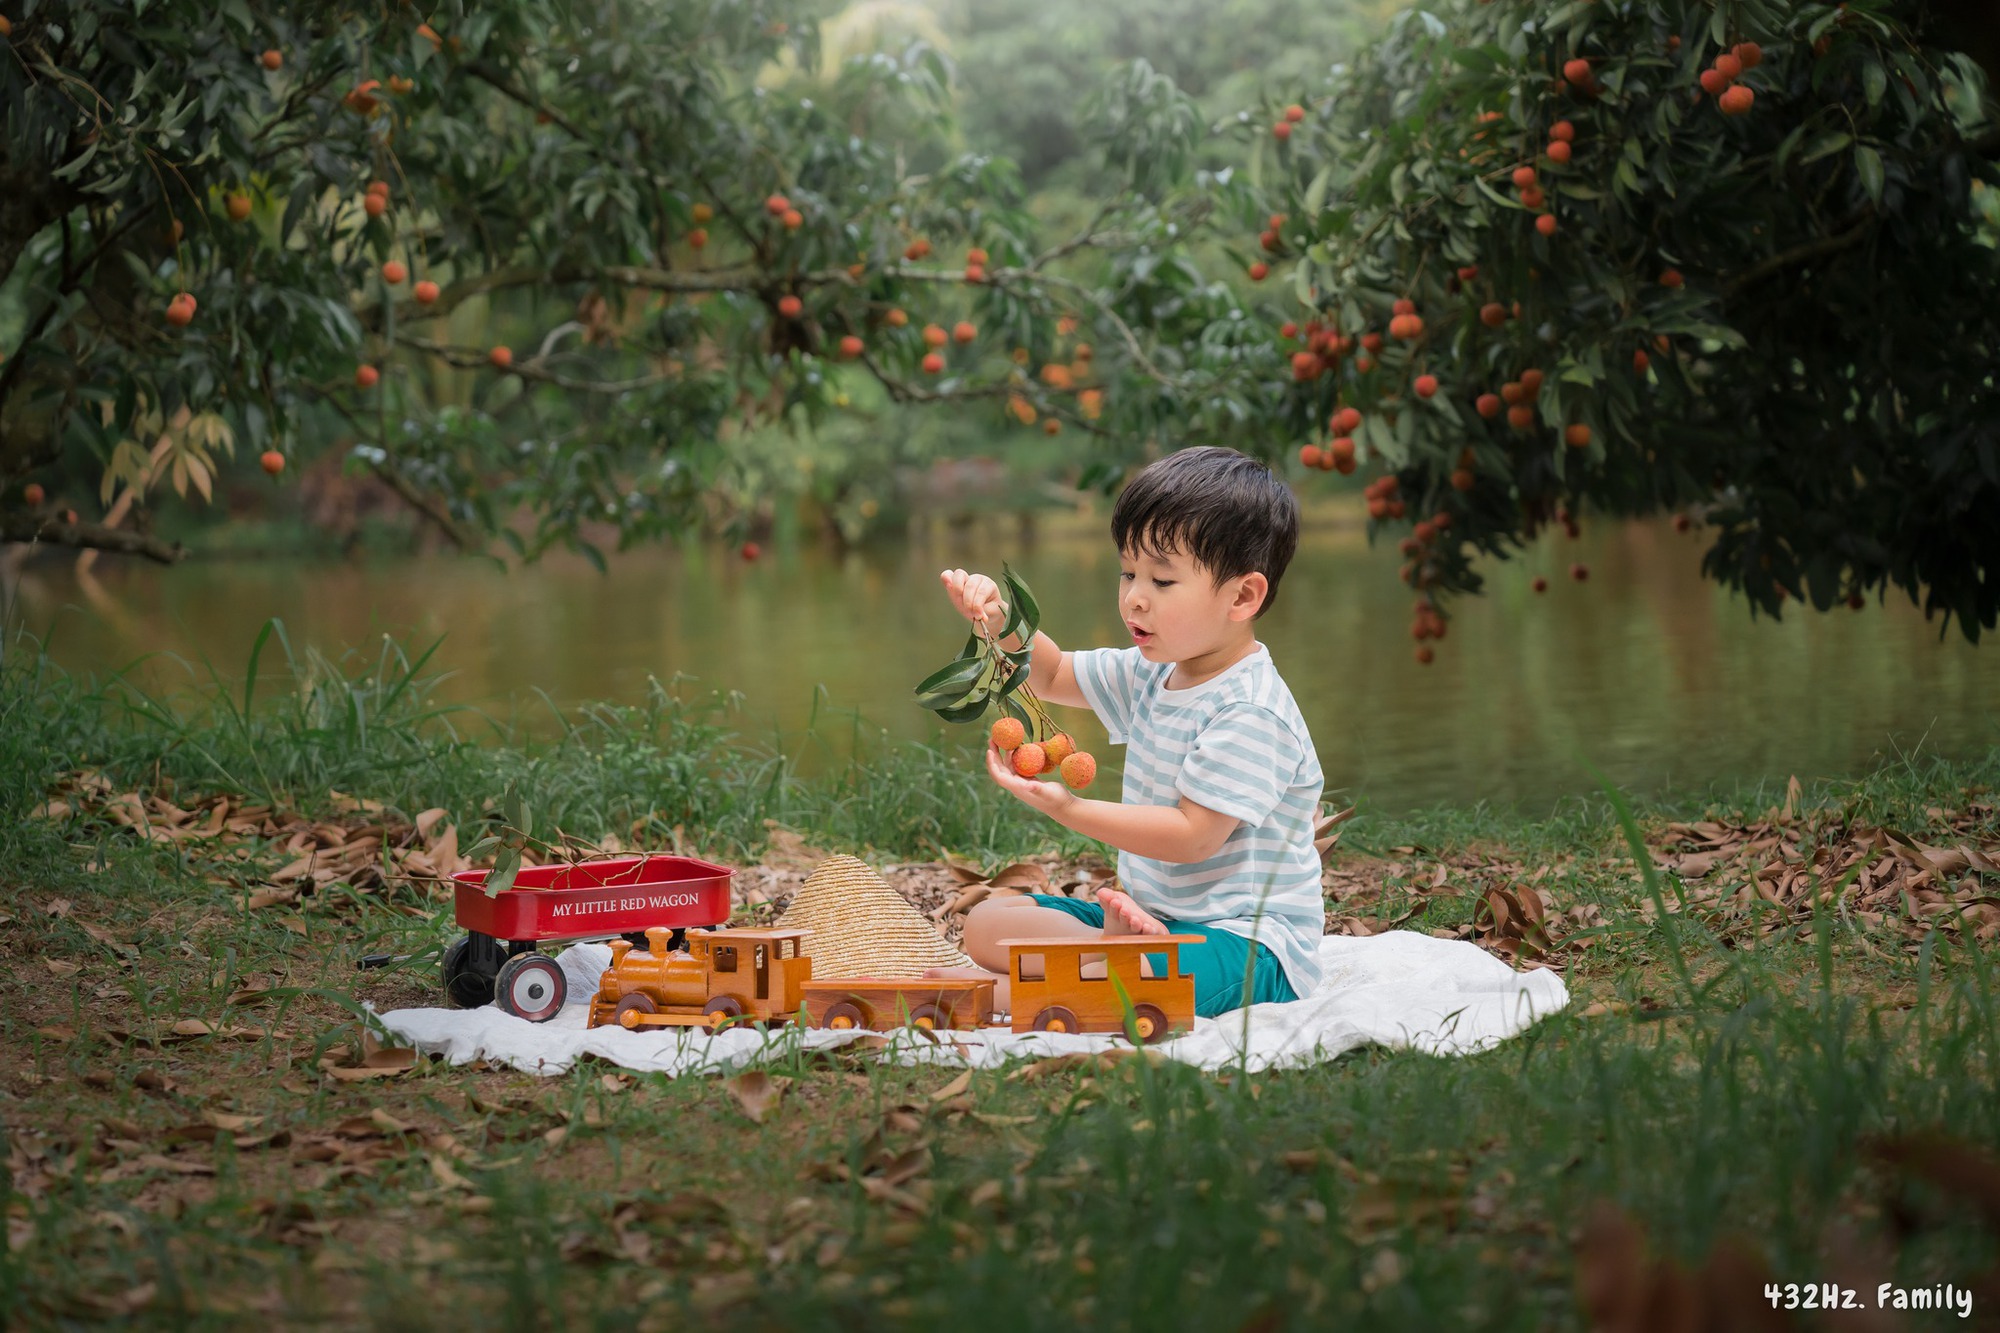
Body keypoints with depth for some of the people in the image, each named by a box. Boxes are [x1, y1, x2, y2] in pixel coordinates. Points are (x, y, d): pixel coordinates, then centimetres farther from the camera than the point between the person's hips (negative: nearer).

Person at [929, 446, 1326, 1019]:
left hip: (1246, 944, -10)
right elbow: (1050, 675, 24)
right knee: (987, 921, 1)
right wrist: (999, 621, 2)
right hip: (1152, 913, 10)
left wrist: (1070, 809, -25)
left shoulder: (1249, 712, -20)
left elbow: (1191, 835, -23)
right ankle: (1121, 940, -19)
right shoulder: (1152, 673, 10)